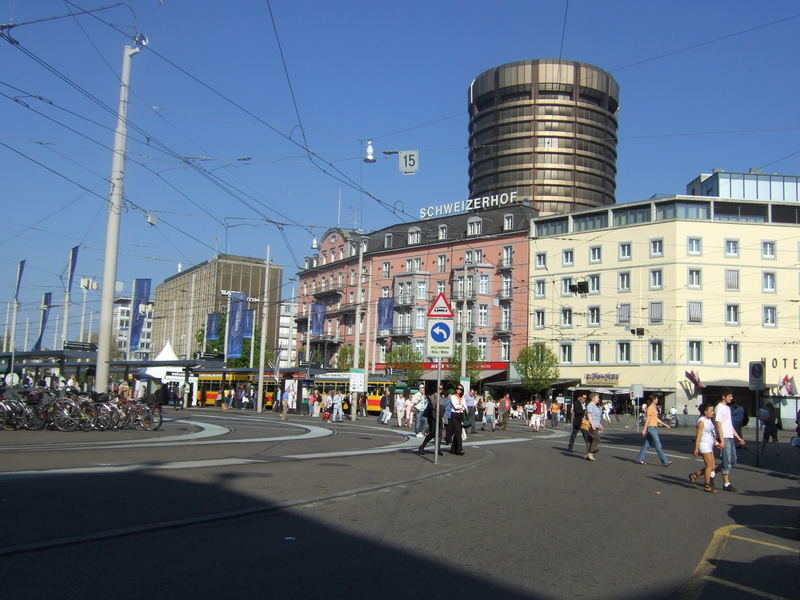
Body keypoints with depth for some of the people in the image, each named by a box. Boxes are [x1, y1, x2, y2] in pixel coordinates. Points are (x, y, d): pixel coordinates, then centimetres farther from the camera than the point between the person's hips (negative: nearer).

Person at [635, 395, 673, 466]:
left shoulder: (654, 408, 16)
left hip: (654, 428, 10)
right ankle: (665, 461, -5)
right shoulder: (650, 408, -13)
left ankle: (640, 459, 16)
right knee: (658, 445, -7)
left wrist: (665, 424, 21)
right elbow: (647, 419, -17)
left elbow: (656, 419, 21)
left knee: (647, 444, 11)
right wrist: (644, 429, -19)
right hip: (651, 428, -10)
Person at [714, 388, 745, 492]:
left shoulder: (727, 408, 18)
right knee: (727, 461, -5)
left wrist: (738, 437, 22)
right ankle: (726, 483, 1)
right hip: (724, 438, -9)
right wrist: (722, 440, -22)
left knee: (733, 460, 11)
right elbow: (718, 425, -17)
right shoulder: (719, 408, -12)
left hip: (730, 438, 9)